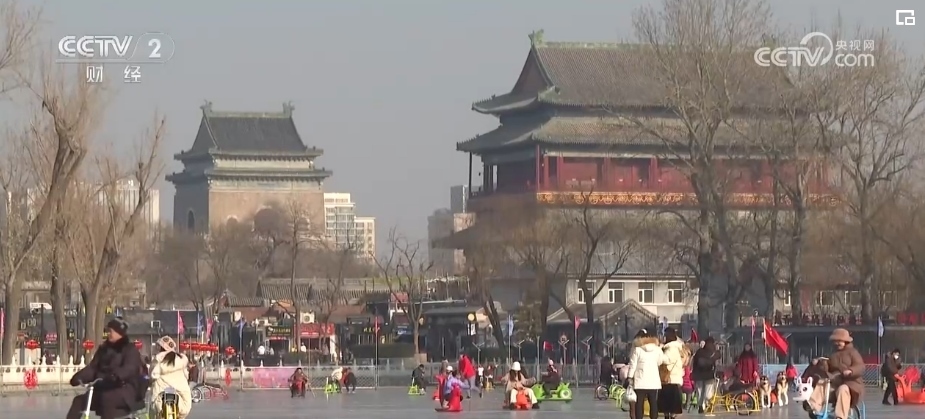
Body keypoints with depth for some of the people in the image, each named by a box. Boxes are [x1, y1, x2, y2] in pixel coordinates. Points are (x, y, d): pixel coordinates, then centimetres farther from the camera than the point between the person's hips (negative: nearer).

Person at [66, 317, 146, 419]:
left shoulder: (130, 350, -4)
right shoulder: (104, 349, 16)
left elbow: (129, 369, -24)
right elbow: (93, 367, 8)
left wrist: (115, 376, -45)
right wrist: (79, 377, -12)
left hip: (125, 390, -7)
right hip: (104, 388, 7)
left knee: (107, 399, -38)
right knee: (79, 401, -12)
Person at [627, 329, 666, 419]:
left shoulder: (637, 350, -6)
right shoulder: (657, 349, 4)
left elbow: (633, 365, -7)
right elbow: (663, 360, 17)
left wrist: (630, 379, -1)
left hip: (640, 381, -3)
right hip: (653, 381, 3)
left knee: (639, 404, 0)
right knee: (653, 403, 9)